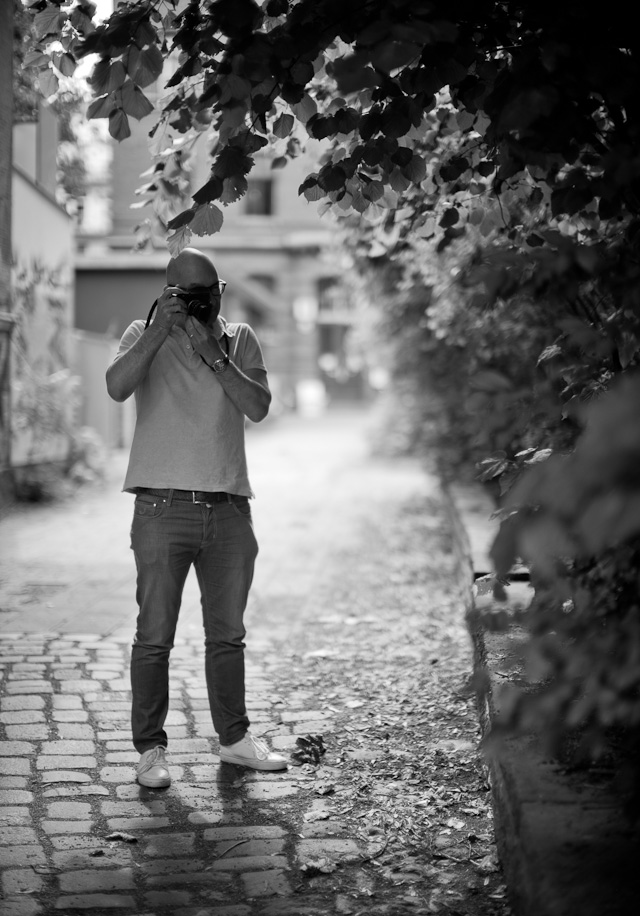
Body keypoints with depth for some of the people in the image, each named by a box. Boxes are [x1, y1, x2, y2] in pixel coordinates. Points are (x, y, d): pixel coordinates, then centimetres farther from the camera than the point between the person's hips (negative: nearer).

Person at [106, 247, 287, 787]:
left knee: (228, 634, 12)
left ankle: (234, 737, 24)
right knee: (155, 636, -2)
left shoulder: (239, 340, 10)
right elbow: (117, 387, -16)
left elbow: (258, 407, -5)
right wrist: (160, 330, -22)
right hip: (163, 508, -3)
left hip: (228, 510, 3)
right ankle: (150, 749, 6)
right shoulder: (145, 336, 3)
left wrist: (213, 353, -14)